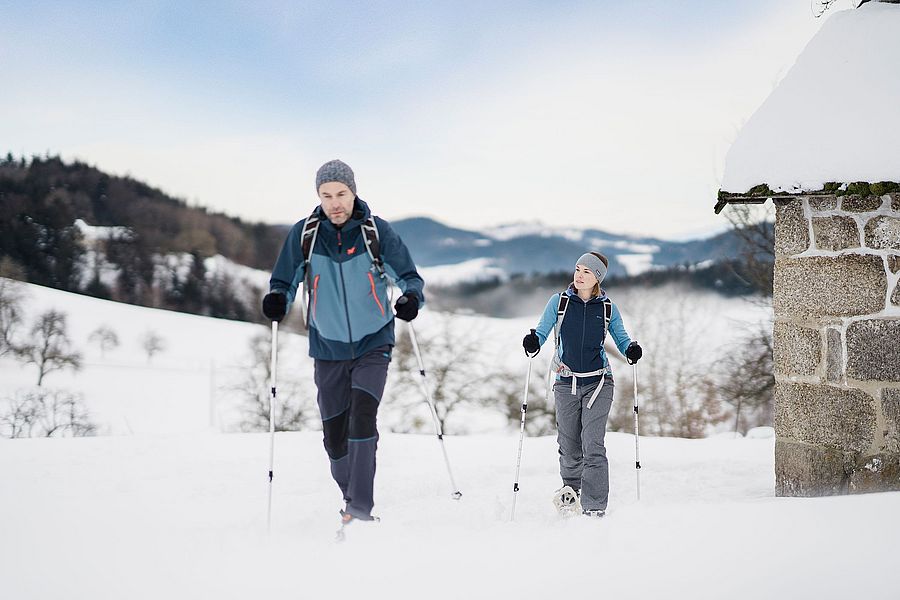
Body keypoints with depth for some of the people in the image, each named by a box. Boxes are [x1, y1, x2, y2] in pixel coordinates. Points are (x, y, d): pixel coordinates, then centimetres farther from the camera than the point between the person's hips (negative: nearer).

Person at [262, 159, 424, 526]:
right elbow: (284, 281, 3)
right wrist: (277, 300, -20)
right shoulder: (304, 235, -4)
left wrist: (412, 297, -24)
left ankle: (360, 506, -18)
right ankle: (350, 497, 29)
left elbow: (408, 276, -1)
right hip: (329, 348, 2)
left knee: (362, 416, -20)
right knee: (335, 435, 6)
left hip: (373, 344, -2)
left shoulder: (377, 232, -7)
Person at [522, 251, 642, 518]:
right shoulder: (559, 302, 3)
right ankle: (571, 491, 33)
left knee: (592, 445, -13)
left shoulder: (608, 308, 4)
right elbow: (542, 333, 2)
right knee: (569, 446, 7)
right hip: (566, 383, 1)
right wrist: (532, 344, -20)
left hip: (598, 382, -1)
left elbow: (621, 338, 12)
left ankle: (594, 508, -12)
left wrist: (631, 350, -10)